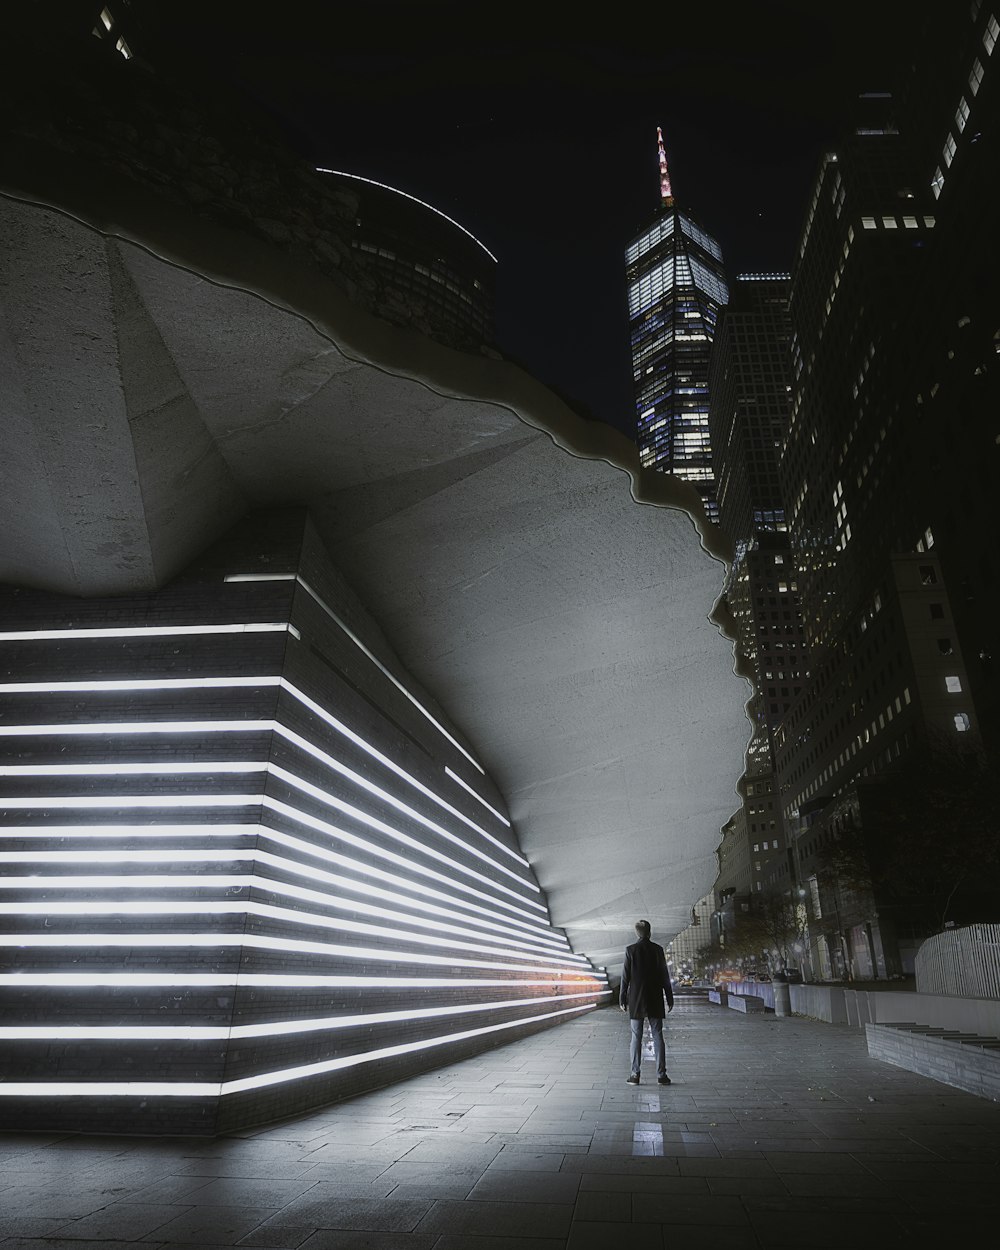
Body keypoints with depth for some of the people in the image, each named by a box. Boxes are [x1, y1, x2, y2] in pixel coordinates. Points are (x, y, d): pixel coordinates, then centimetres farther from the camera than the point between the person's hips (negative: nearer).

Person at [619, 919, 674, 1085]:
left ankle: (634, 1075, 3)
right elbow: (664, 976, 0)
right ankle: (661, 1074, 5)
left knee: (636, 1037, 4)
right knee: (658, 1036, 6)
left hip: (636, 1000, -1)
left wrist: (622, 999, 2)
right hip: (654, 1000, 1)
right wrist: (669, 998, 7)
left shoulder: (630, 950, -5)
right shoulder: (657, 949, -3)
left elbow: (625, 976, -4)